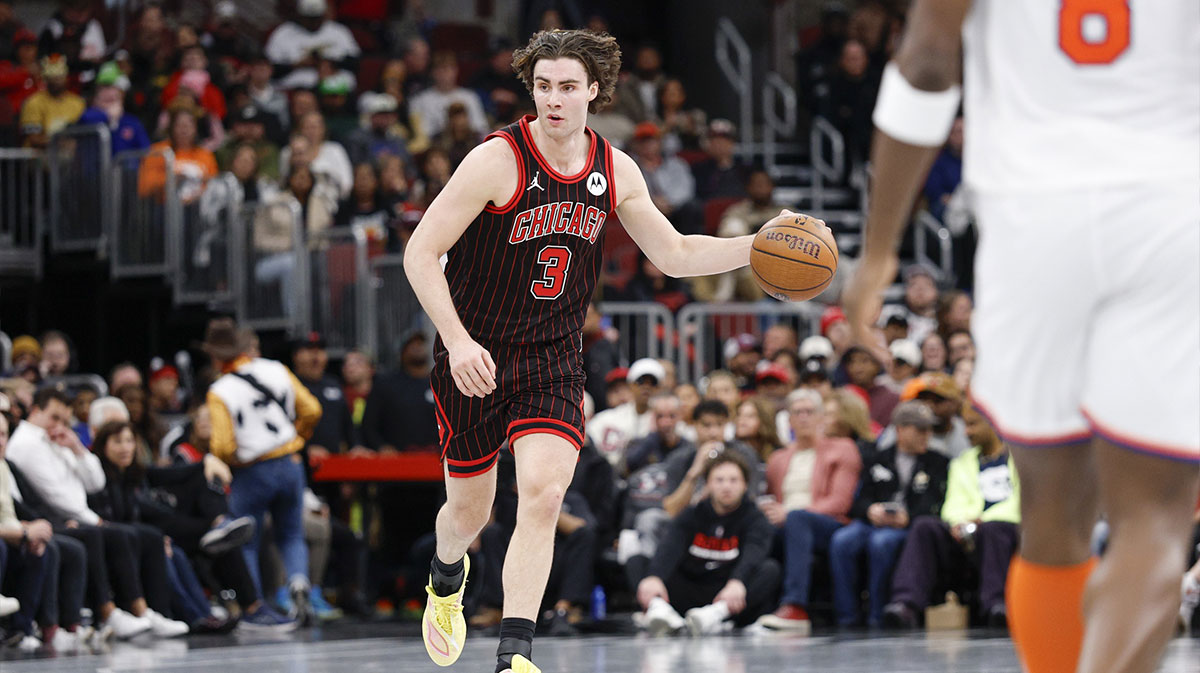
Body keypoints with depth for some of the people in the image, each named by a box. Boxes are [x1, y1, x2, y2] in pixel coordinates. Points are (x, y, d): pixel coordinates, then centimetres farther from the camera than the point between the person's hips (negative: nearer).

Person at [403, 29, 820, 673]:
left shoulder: (615, 172, 0)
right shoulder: (497, 161, -17)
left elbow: (674, 254, 11)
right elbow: (420, 254, -17)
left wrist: (758, 246, -4)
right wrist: (458, 342, -27)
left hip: (553, 359, 2)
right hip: (476, 357, -2)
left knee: (543, 495, -19)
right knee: (469, 510, 10)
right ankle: (446, 578, 47)